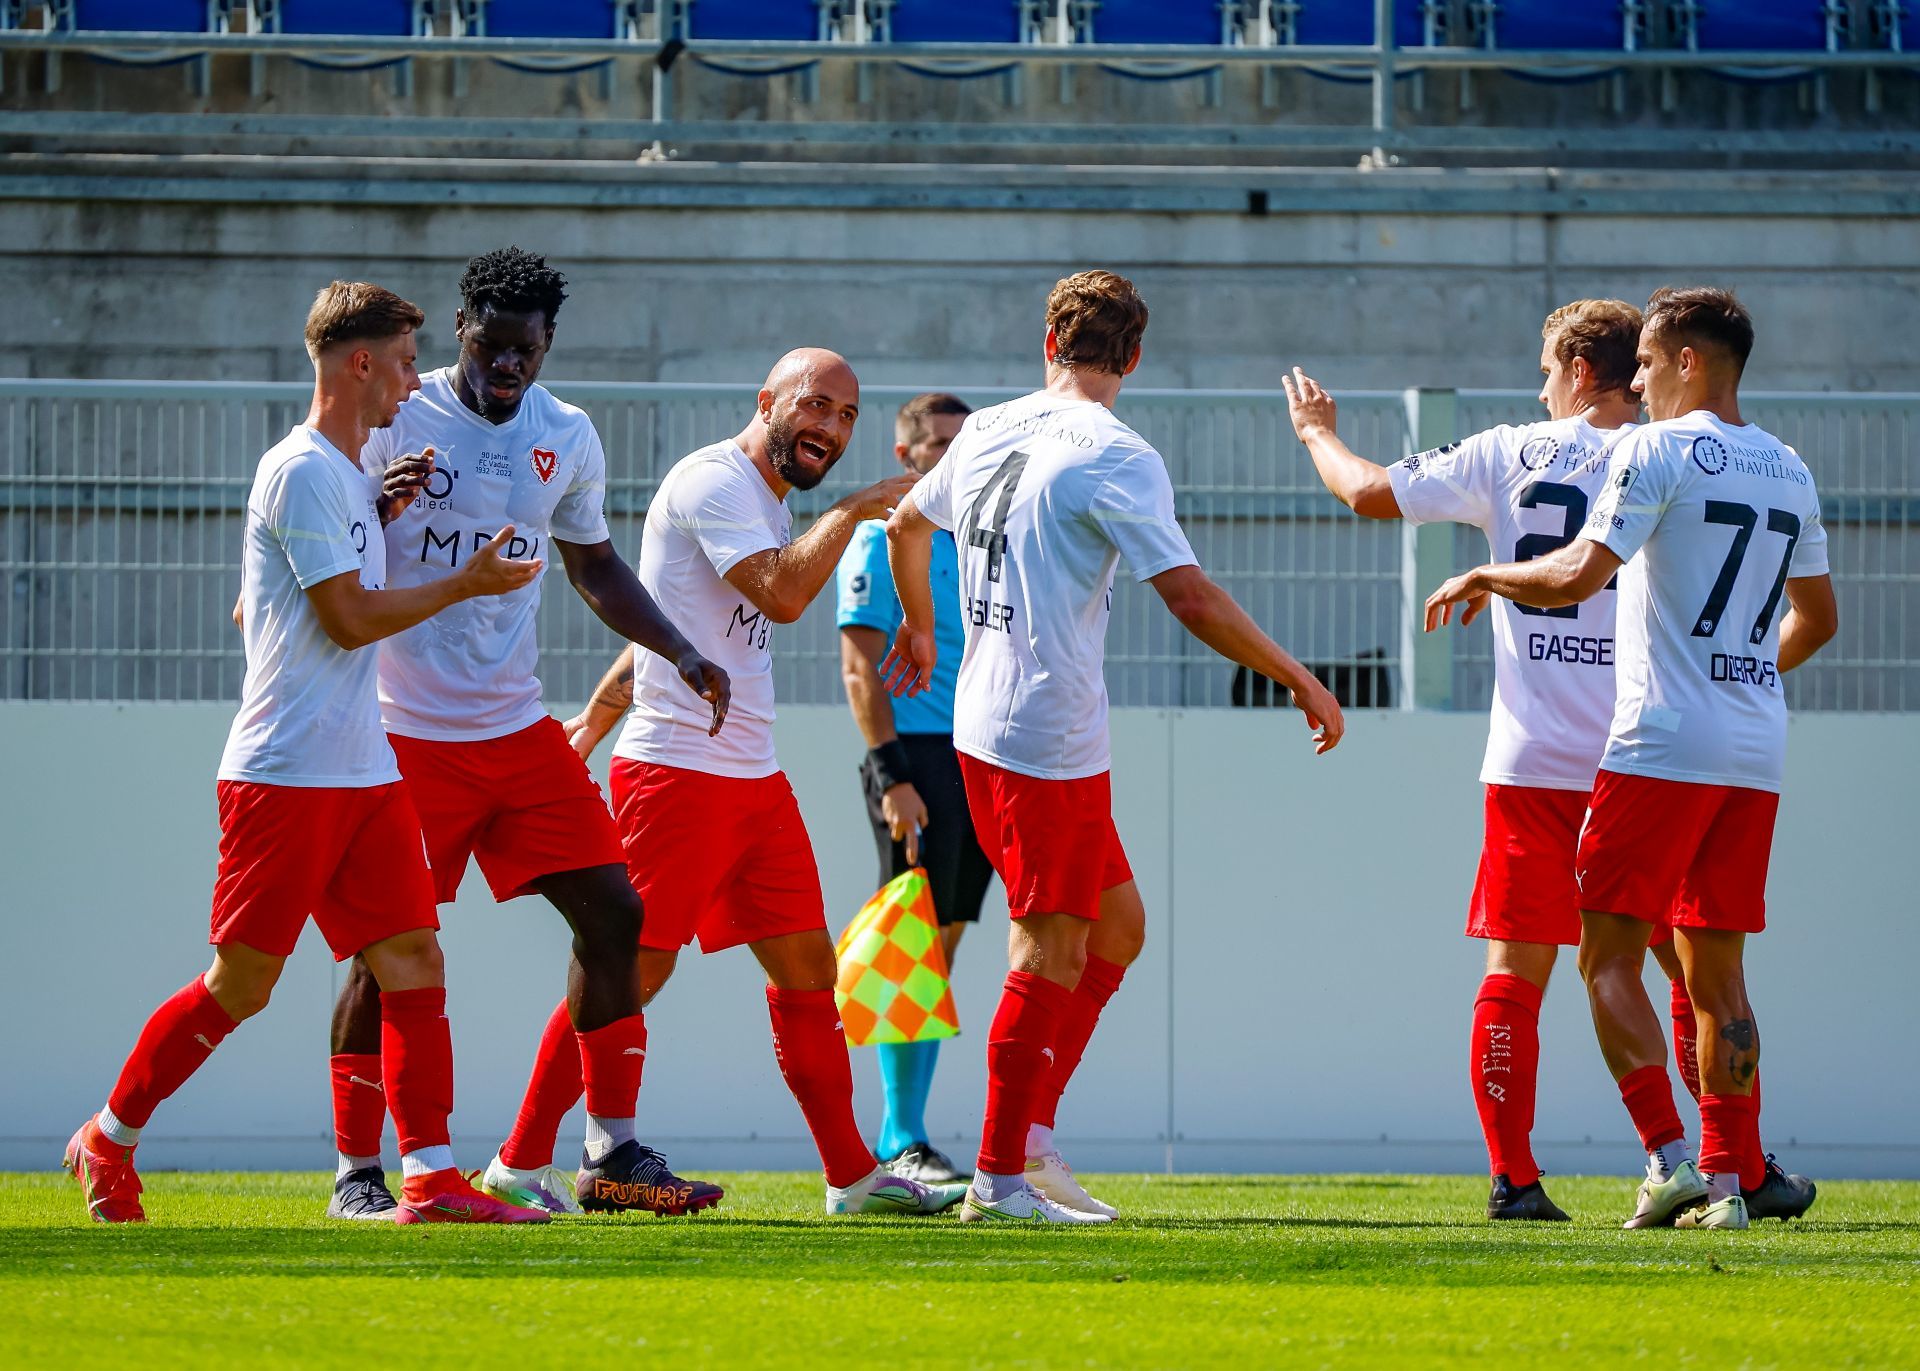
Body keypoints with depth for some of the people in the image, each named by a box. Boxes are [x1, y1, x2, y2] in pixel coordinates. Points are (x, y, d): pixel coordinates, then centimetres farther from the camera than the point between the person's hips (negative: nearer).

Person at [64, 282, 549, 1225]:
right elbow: (352, 617, -16)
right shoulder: (303, 471, -12)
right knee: (240, 983, -2)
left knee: (413, 957, -3)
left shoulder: (345, 474, 18)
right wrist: (466, 584, -6)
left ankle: (430, 1177, -7)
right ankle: (107, 1142, 13)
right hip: (286, 772, -9)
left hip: (363, 773, 9)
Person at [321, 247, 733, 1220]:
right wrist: (378, 507, -26)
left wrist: (679, 651, 11)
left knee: (612, 913, -2)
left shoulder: (568, 439, 7)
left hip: (519, 729, 5)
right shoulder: (395, 421, -7)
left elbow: (594, 566, 22)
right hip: (407, 734, -5)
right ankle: (357, 1171, 7)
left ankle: (611, 1155, 6)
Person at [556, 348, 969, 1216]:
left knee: (807, 970, 7)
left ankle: (854, 1176, 12)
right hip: (678, 767, -10)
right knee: (633, 970, -9)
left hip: (754, 776, 10)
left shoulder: (769, 503, 19)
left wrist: (591, 726, 24)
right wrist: (854, 510, -15)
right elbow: (782, 595, -25)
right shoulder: (715, 482, -11)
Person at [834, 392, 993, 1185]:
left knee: (945, 939, 6)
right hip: (915, 756, -7)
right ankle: (903, 1143, -9)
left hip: (977, 757, 7)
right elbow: (861, 666, -10)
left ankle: (900, 1144, 10)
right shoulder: (880, 538, -4)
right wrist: (892, 776, -18)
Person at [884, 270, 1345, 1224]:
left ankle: (1031, 1132, 12)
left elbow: (906, 524, 30)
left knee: (1117, 924, 15)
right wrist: (1300, 682, -10)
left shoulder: (987, 432, 12)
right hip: (1052, 737, -8)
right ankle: (1001, 1175, -2)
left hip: (984, 724, 8)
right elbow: (1192, 600, -19)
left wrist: (919, 629, 48)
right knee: (1053, 951, -3)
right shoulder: (1116, 458, -12)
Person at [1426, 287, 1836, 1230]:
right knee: (1715, 968, 10)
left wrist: (1484, 578, 2)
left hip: (1662, 744, -7)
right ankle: (1732, 1179, 5)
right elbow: (1816, 617, 23)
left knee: (1608, 954, -2)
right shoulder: (1787, 471, 15)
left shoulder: (1661, 450, -7)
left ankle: (1668, 1160, -14)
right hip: (1756, 752, 7)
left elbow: (1578, 576, -14)